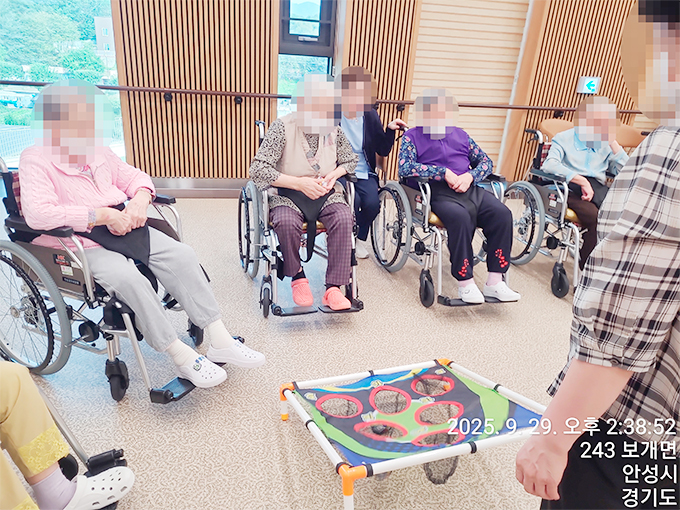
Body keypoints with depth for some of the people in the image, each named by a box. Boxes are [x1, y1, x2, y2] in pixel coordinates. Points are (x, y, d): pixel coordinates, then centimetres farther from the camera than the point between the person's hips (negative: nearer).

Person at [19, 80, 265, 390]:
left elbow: (135, 177, 21)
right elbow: (37, 213, -22)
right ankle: (182, 357, -21)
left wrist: (140, 200, -4)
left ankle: (220, 342, -13)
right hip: (80, 243, -6)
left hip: (123, 225, 7)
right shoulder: (35, 160, -6)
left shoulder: (97, 151, 15)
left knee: (181, 255, -15)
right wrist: (103, 215, -23)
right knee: (127, 278, -34)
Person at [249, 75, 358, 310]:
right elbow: (258, 169, -16)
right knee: (286, 222, -34)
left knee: (344, 218, -28)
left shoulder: (334, 129, 0)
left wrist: (334, 175, -6)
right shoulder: (282, 127, -12)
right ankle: (297, 277, -8)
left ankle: (333, 288, -21)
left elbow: (351, 161, 16)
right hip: (287, 194, -2)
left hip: (325, 193, 3)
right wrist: (299, 183, -22)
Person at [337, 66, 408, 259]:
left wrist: (390, 130, -9)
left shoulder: (370, 115, 4)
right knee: (353, 200, -29)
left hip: (364, 173, 3)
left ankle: (361, 237, 9)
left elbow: (383, 151, 7)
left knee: (372, 203, -23)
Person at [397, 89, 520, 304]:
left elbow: (486, 161, 21)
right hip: (439, 192, -5)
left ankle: (495, 281, -16)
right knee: (460, 217, -35)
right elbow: (405, 168, -7)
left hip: (470, 188, 5)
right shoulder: (412, 136, 11)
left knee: (502, 213, -21)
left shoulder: (459, 134, 25)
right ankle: (465, 283, -24)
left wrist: (470, 176, -2)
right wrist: (444, 173, -11)